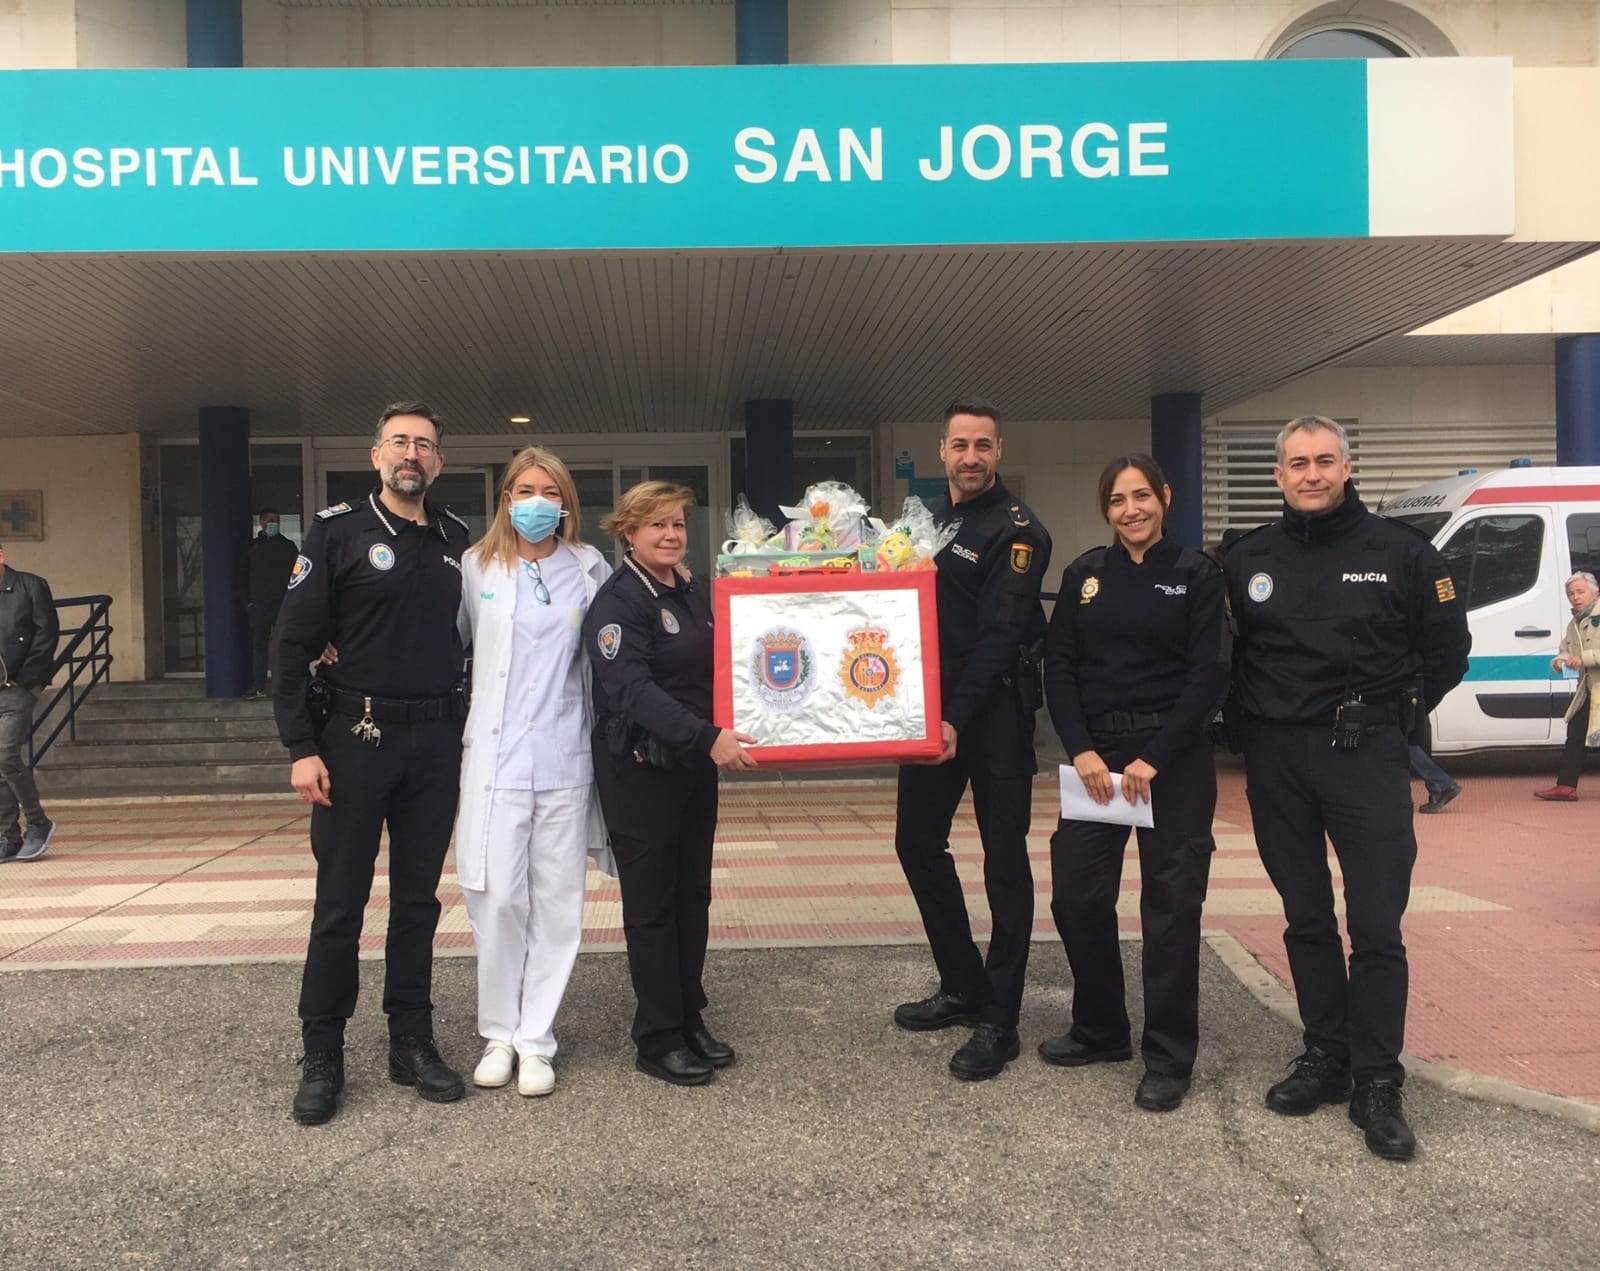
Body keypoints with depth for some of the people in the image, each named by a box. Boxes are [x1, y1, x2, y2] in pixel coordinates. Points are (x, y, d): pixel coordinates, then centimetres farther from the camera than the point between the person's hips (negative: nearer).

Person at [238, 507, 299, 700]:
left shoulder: (288, 546, 6)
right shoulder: (253, 547, 10)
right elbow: (243, 576, 12)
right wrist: (247, 601, 3)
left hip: (283, 605, -2)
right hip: (258, 605, 2)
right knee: (258, 645, 3)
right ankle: (258, 687, 6)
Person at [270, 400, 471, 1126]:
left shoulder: (456, 540, 8)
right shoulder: (339, 533, -3)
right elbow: (292, 643, -6)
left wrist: (464, 730, 10)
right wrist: (301, 747, -12)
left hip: (436, 741, 4)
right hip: (355, 738, -3)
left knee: (418, 899, 10)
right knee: (340, 902, 3)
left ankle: (412, 1043, 21)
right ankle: (322, 1057, 15)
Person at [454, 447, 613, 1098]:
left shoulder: (589, 568, 6)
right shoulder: (477, 568, 6)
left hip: (565, 758, 1)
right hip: (496, 757, 0)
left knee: (556, 902, 3)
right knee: (497, 898, -2)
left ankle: (536, 1040, 13)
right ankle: (499, 1033, 16)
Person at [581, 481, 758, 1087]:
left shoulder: (694, 594, 12)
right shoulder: (617, 601, -13)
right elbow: (633, 690, -25)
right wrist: (708, 737, -33)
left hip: (695, 766, 8)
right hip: (639, 770, -8)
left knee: (693, 895, 13)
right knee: (651, 902, 1)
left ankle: (690, 1020, 25)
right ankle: (658, 1039, 12)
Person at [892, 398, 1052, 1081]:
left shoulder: (1017, 529, -10)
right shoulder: (925, 518, 12)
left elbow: (999, 635, -18)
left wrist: (959, 718, -27)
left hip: (995, 710, -7)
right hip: (931, 704, 7)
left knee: (1003, 858, 0)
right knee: (917, 840, 12)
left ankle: (999, 1020, 7)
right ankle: (963, 986, 27)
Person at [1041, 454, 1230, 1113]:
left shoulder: (1196, 574, -1)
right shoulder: (1084, 574, 8)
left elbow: (1209, 676, -7)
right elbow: (1059, 667, 4)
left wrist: (1154, 760, -13)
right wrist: (1082, 750, -8)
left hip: (1174, 756, -3)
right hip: (1095, 753, 4)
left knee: (1170, 903, 0)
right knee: (1076, 894, 4)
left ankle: (1169, 1057, 13)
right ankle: (1100, 1029, 25)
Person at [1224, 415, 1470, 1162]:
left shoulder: (1398, 552, -1)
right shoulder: (1248, 560, 5)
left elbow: (1448, 649, 6)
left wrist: (1394, 717, 4)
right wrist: (1250, 726, 5)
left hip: (1364, 755, -3)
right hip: (1275, 758, 3)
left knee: (1375, 927, -4)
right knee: (1306, 919, 11)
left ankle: (1378, 1086, 6)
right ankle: (1325, 1058, 23)